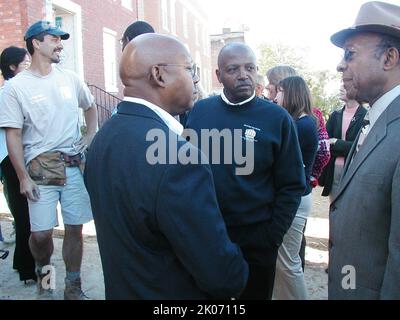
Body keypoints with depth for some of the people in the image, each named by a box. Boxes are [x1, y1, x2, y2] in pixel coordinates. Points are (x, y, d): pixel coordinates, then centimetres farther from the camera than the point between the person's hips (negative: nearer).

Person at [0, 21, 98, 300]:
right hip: (40, 168, -3)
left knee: (75, 228, 6)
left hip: (76, 165, 3)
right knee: (41, 232, -2)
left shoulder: (70, 78, 8)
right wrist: (23, 178, -7)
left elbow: (90, 106, 25)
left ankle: (73, 287, 25)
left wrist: (91, 134, 8)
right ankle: (43, 271, 32)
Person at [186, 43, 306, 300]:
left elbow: (292, 186, -7)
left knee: (255, 294, 19)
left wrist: (271, 238, -10)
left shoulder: (277, 117, -9)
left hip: (256, 240, -2)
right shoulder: (199, 111, -1)